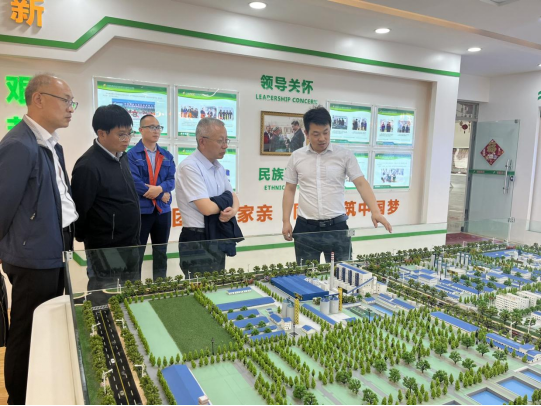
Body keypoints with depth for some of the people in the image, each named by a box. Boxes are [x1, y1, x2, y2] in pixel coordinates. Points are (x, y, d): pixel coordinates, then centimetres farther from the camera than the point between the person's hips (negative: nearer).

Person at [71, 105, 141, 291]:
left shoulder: (121, 157, 7)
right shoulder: (88, 166, -20)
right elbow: (80, 211, -14)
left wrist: (134, 240, 15)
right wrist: (91, 240, 1)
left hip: (130, 246, 8)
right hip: (105, 251, -8)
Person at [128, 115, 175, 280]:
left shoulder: (167, 156, 10)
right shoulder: (132, 155, -6)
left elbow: (171, 180, 2)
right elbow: (134, 183, -15)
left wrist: (160, 188, -19)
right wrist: (162, 195, -11)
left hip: (163, 210, 5)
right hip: (140, 210, -5)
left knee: (161, 253, 13)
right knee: (136, 254, 4)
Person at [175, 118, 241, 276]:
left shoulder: (218, 167, 9)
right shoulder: (189, 167, -18)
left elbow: (232, 196, 14)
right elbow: (207, 208, -25)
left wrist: (234, 210, -10)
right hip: (197, 242, -8)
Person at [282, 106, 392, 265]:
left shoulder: (345, 155, -2)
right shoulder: (297, 157, 2)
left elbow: (361, 183, -5)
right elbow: (290, 190, 7)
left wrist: (375, 211, -20)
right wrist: (286, 221, 1)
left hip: (337, 226, -1)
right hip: (306, 227, 1)